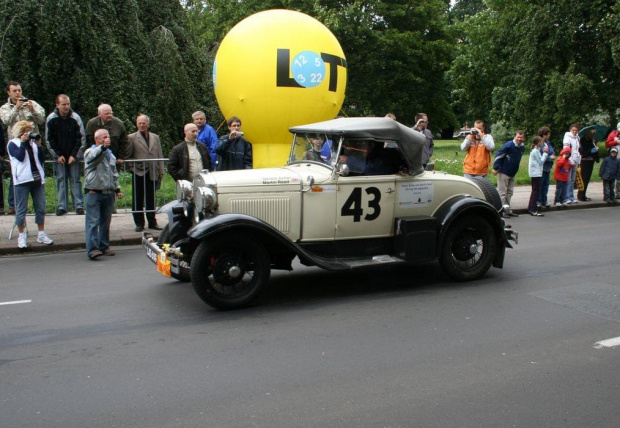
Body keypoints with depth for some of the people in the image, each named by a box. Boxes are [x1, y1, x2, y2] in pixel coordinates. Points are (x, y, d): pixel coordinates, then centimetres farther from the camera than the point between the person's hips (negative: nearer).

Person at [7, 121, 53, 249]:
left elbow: (42, 159, 8)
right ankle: (22, 237, 7)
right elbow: (20, 157, -14)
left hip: (37, 179, 5)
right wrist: (23, 142, -9)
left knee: (40, 208, 6)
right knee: (21, 209, -1)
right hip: (22, 180, -5)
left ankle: (41, 234, 14)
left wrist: (38, 145, -1)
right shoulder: (13, 144, 3)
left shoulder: (33, 142, 16)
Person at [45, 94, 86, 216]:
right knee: (61, 179, 3)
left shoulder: (75, 118, -8)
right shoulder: (51, 119, -4)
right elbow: (49, 139, 1)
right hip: (59, 156, 1)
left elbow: (81, 138, -5)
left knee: (75, 179, 0)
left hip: (74, 156, -1)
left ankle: (79, 205, 3)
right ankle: (62, 206, 7)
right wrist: (58, 155, -6)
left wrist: (74, 155, -9)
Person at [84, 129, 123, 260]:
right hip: (94, 193, -6)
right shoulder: (90, 152, -2)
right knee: (93, 222, -8)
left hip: (109, 193, 6)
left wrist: (117, 189, 19)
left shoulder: (110, 154, 19)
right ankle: (92, 249, -11)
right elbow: (94, 156, -28)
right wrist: (103, 147, -46)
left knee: (106, 222, 11)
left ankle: (104, 247, 19)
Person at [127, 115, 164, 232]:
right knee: (138, 200, 3)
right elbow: (127, 155, 0)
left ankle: (152, 222, 17)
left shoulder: (155, 137, 12)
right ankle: (139, 223, 11)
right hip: (139, 173, -3)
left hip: (153, 173, 3)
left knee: (151, 200, 9)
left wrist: (161, 172, 6)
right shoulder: (131, 138, 1)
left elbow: (160, 155, 11)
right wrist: (133, 166, -10)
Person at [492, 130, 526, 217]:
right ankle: (502, 210, 2)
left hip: (512, 173, 8)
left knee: (510, 192, 13)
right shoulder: (508, 145, -16)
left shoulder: (522, 148, 6)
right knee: (502, 192, -3)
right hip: (503, 172, -8)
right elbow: (498, 155, -17)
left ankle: (508, 210, 21)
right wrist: (495, 168, -19)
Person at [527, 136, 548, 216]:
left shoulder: (534, 150, 16)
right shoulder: (536, 151, -14)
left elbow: (540, 161, 15)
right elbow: (541, 161, -14)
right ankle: (533, 210, -8)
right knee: (536, 191, -8)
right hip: (536, 173, -10)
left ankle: (530, 208, 17)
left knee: (534, 191, 14)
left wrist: (544, 153, 7)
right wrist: (545, 153, -6)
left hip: (535, 173, 10)